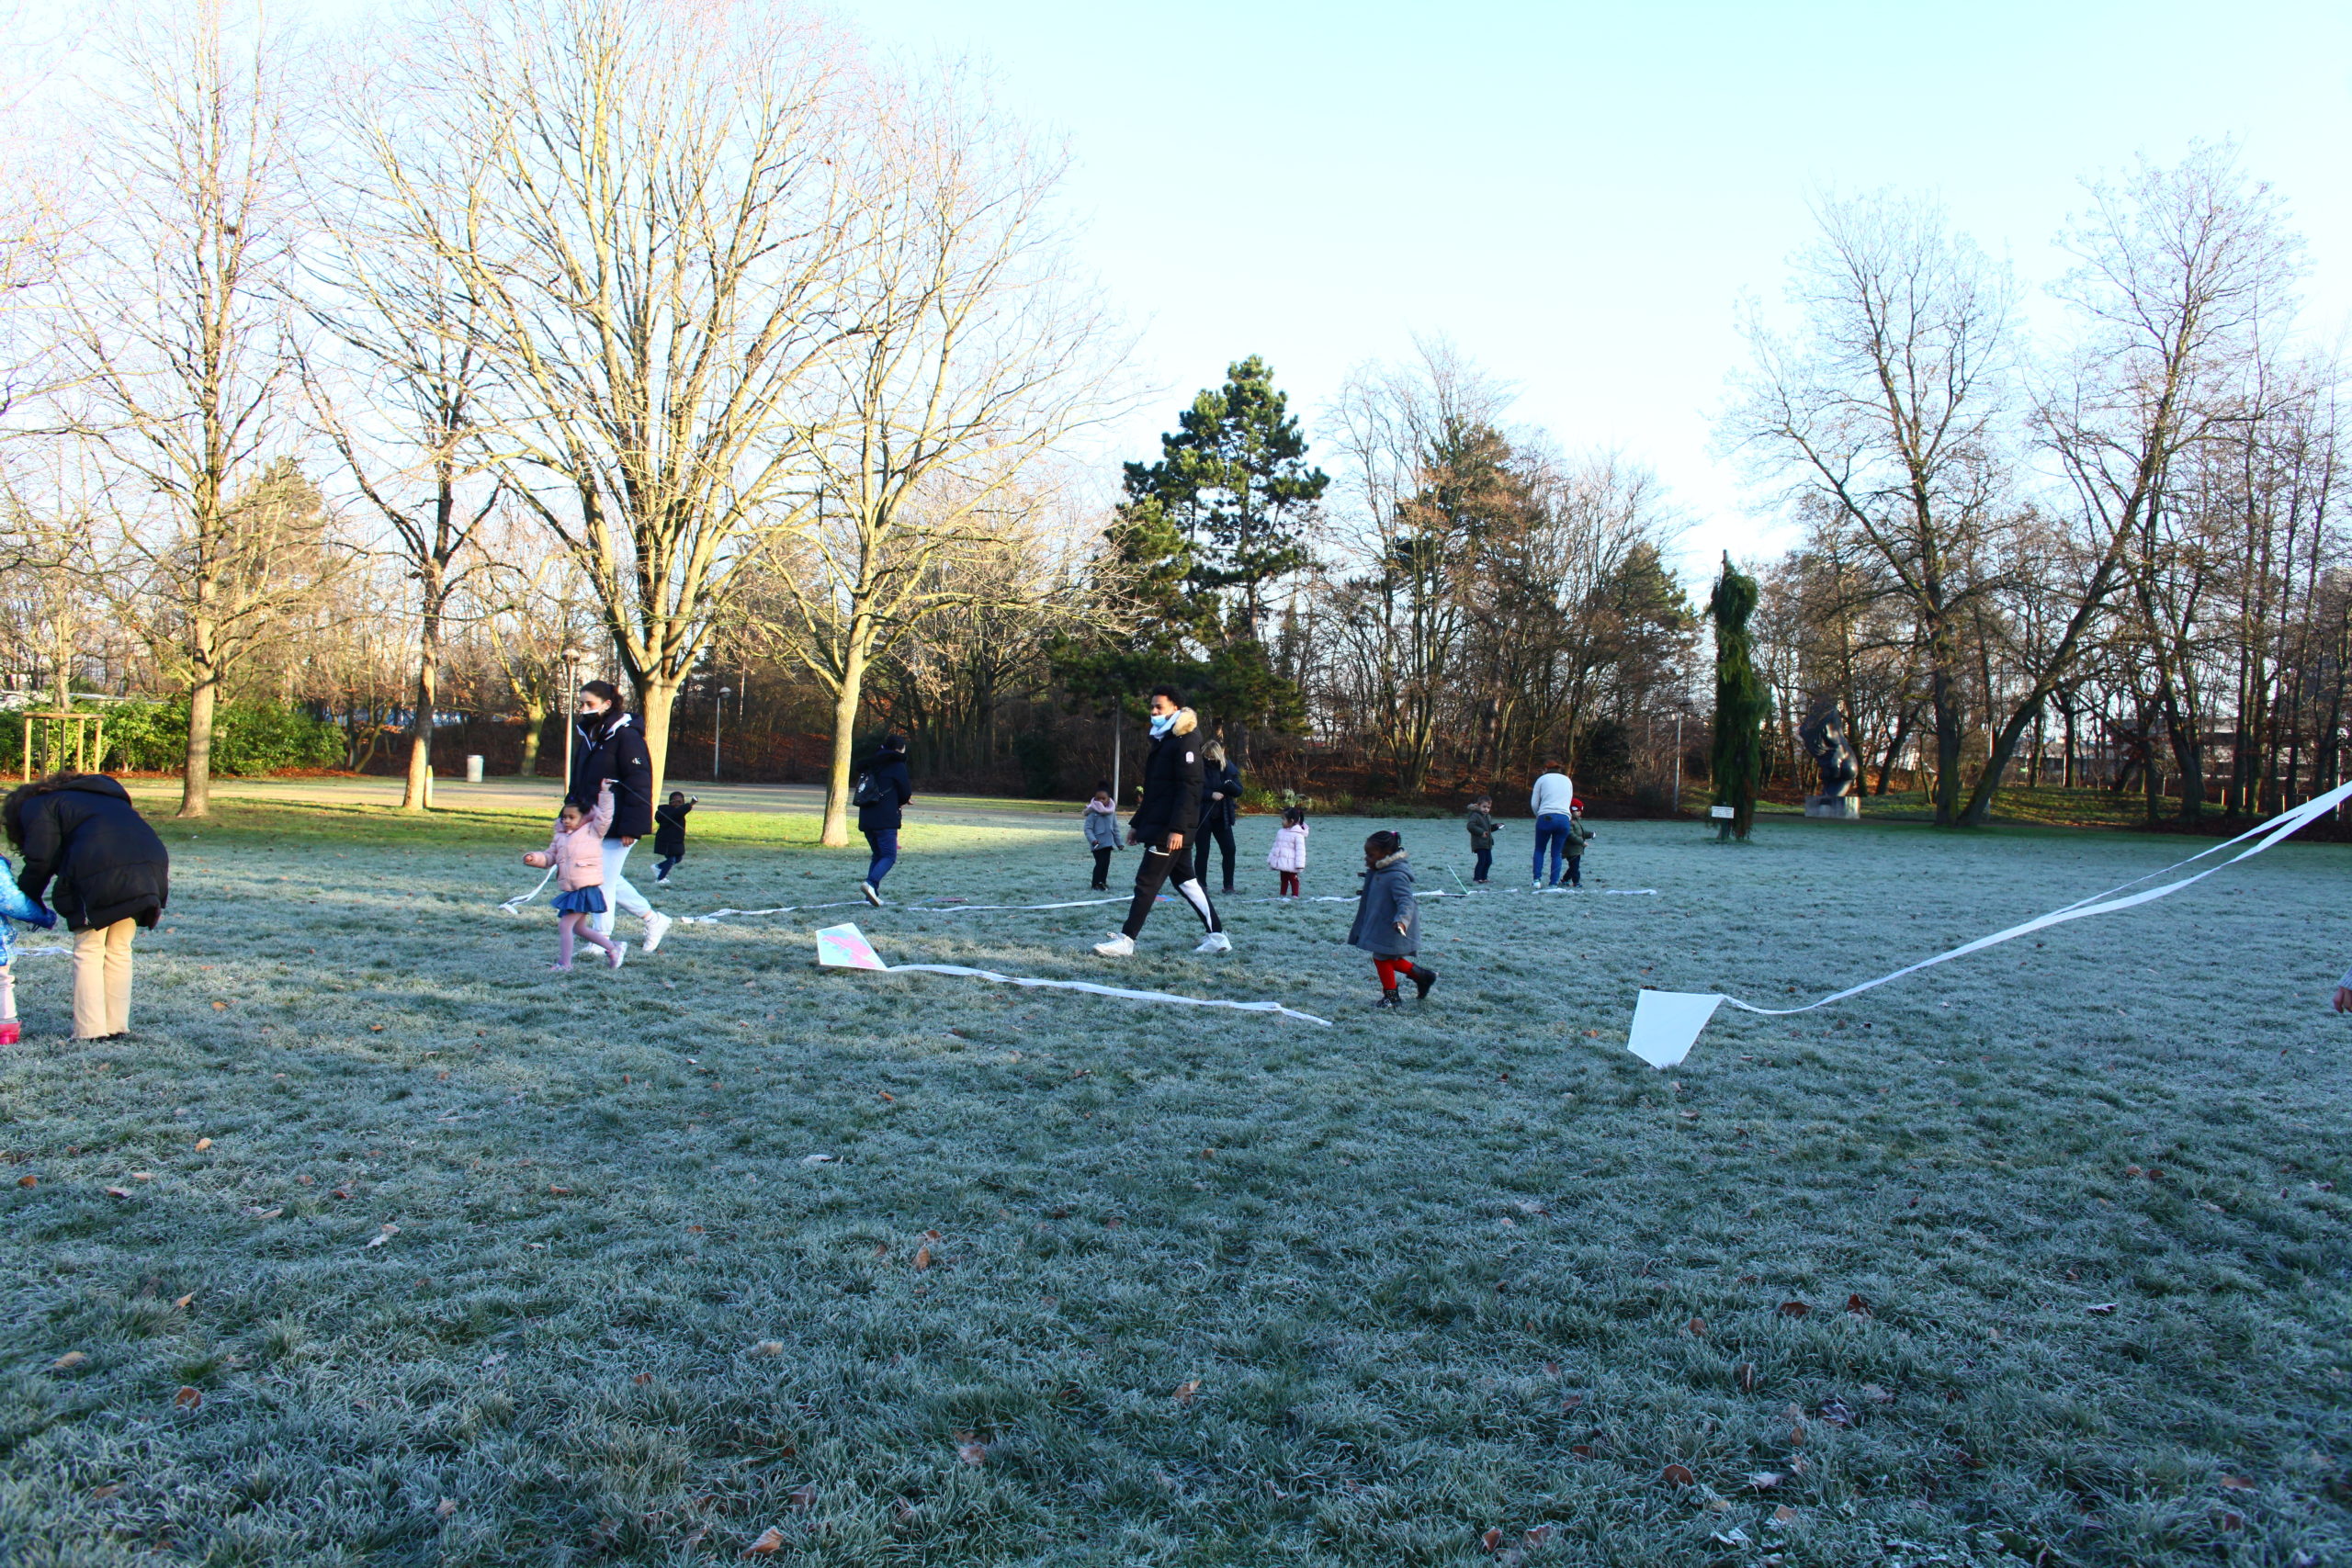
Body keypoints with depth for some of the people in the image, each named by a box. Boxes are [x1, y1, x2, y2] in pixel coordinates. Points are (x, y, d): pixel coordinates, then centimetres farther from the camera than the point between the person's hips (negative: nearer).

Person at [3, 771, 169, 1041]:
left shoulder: (35, 806, 16)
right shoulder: (101, 796, 37)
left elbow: (41, 861, 5)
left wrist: (28, 898, 18)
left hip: (100, 875, -6)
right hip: (150, 865, 7)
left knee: (88, 952, 5)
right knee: (119, 950, 16)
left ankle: (90, 1032, 3)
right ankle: (117, 1027, 17)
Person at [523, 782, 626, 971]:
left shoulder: (592, 831, 0)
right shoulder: (560, 837, 17)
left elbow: (605, 815, -9)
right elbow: (550, 856, 19)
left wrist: (605, 792, -10)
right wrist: (535, 857, 1)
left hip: (586, 889, -8)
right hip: (569, 890, 8)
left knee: (565, 925, -11)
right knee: (579, 927, 16)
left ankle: (564, 964, -4)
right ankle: (614, 948, 27)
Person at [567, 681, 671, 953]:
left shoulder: (626, 736, -14)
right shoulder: (587, 736, 13)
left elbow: (638, 785, -18)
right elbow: (577, 783, 21)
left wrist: (631, 827, -21)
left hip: (616, 827, -9)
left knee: (605, 881, -4)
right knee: (610, 880, 14)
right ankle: (654, 920, 27)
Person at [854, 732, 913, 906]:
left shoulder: (873, 765, 18)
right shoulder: (897, 766, -4)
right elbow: (906, 794, -4)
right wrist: (900, 802, 18)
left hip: (866, 820, 7)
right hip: (885, 820, -7)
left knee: (877, 855, 16)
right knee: (889, 855, -6)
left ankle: (873, 892, 7)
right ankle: (871, 883, -28)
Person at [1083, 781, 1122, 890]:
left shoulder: (1111, 812, 5)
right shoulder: (1093, 812, -11)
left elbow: (1115, 828, 14)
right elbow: (1088, 828, -13)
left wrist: (1118, 842, 17)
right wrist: (1093, 840, -26)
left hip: (1108, 843, 6)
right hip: (1098, 844, -5)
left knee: (1106, 863, 10)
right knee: (1100, 863, -7)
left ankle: (1103, 882, 22)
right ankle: (1096, 884, 1)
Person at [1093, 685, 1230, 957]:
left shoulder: (1184, 743, -13)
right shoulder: (1161, 742, 18)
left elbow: (1189, 789, -20)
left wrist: (1177, 829, -25)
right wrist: (1137, 823, 22)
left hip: (1171, 830, -10)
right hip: (1156, 824, 10)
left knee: (1147, 881, -8)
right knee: (1185, 880, 13)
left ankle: (1126, 941, -5)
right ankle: (1217, 936, 18)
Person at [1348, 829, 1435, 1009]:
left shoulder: (1396, 876, -25)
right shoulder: (1378, 872, 7)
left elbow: (1405, 902, -34)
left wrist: (1402, 920, -48)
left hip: (1391, 928, -10)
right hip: (1381, 926, 10)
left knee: (1382, 958, 2)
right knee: (1389, 959, 19)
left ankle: (1391, 997, 17)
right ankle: (1423, 975, 31)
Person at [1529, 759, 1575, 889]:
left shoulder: (1542, 779, 9)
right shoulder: (1567, 780, 19)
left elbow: (1534, 804, 6)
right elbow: (1569, 803, 21)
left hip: (1546, 818, -2)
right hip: (1564, 818, 2)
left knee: (1539, 850, 13)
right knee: (1557, 853, 8)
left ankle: (1537, 879, 2)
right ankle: (1554, 884, 2)